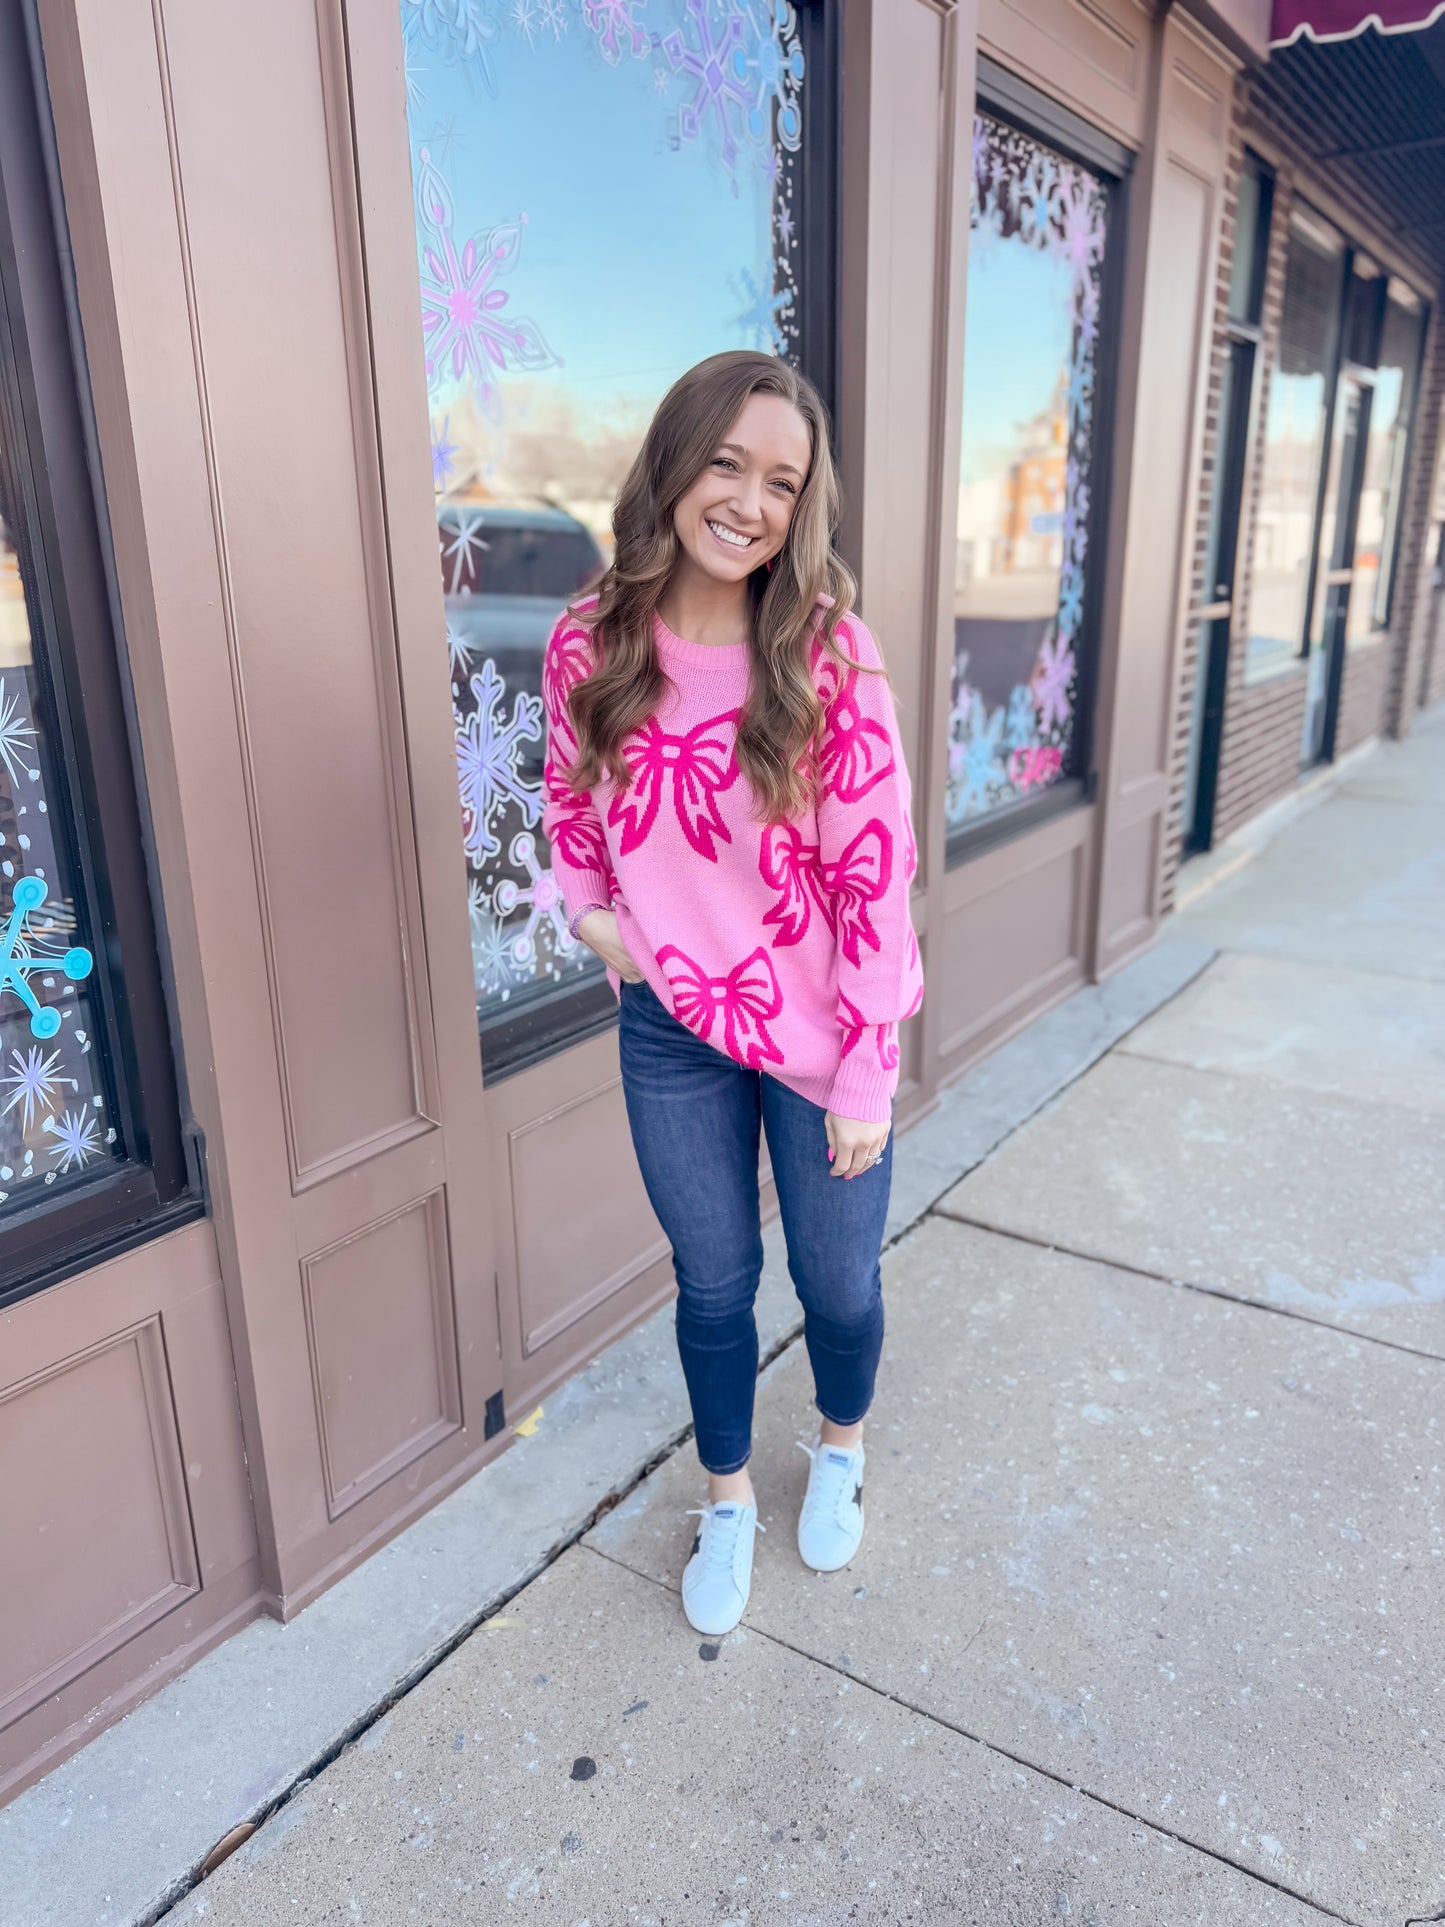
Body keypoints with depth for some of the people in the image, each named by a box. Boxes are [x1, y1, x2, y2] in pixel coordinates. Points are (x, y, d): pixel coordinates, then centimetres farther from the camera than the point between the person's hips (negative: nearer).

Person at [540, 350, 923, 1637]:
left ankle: (843, 1445, 51)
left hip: (820, 1029, -1)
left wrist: (867, 1073, -13)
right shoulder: (590, 646, -8)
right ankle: (727, 1498, 45)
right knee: (714, 1285, 17)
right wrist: (591, 907, -6)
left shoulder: (829, 652, -16)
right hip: (673, 1026, 2)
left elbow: (876, 871, -14)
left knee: (837, 1283, 16)